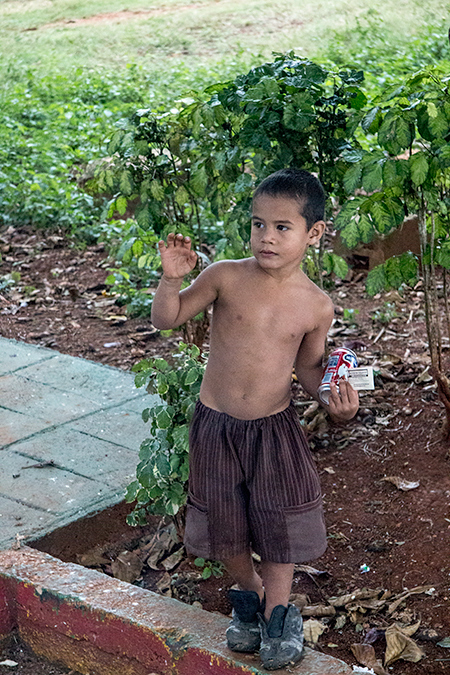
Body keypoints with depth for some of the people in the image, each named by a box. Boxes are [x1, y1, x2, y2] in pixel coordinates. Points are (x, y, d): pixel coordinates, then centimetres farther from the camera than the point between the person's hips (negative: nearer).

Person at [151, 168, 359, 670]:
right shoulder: (225, 277, -11)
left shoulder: (316, 306, -7)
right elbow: (166, 319, -3)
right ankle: (249, 595, 39)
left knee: (279, 525, 7)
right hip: (215, 425, 0)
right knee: (225, 525, 12)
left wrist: (333, 396, -11)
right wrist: (172, 277, -20)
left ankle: (278, 614, 29)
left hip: (275, 427, 0)